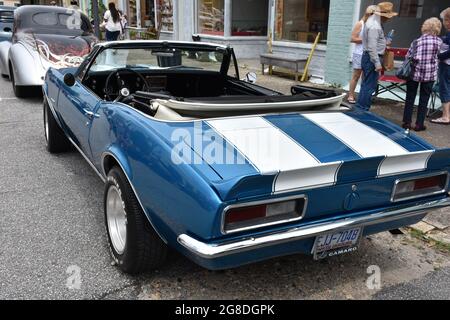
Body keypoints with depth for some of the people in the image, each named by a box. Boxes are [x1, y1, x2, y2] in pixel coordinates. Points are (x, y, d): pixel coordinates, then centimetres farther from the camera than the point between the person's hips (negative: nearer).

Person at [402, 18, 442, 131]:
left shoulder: (417, 41, -5)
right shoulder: (439, 41, -2)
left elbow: (408, 57, -4)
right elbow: (437, 55, 7)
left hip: (414, 73, 0)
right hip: (430, 74, 0)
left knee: (410, 98, 10)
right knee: (424, 100, 8)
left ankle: (407, 122, 13)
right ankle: (419, 124, 10)